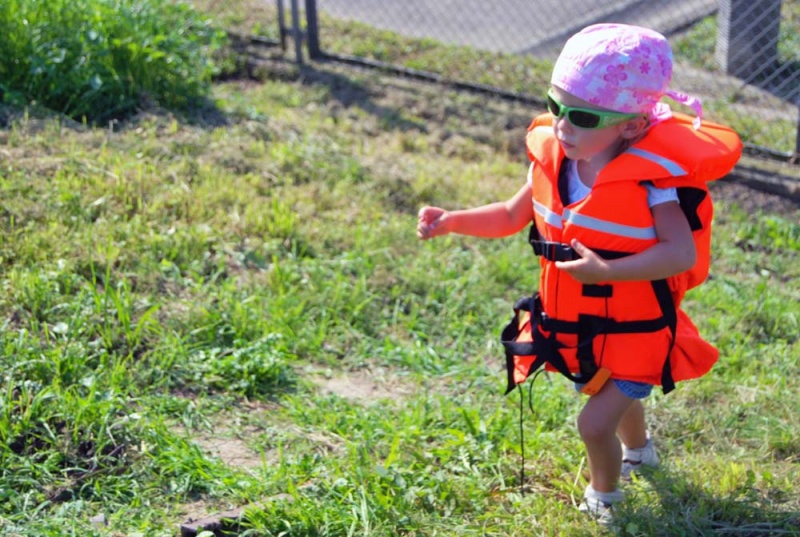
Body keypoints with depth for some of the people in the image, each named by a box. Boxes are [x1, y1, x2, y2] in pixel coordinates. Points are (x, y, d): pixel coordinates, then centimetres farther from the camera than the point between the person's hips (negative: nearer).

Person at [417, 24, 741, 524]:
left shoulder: (652, 177, -28)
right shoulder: (553, 159, -11)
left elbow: (682, 253, -33)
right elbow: (513, 215, 3)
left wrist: (606, 271, -39)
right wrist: (453, 221, -11)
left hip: (634, 330, -6)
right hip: (575, 326, 6)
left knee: (595, 423, -6)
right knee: (617, 397, 30)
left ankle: (604, 494, 27)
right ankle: (639, 449, 63)